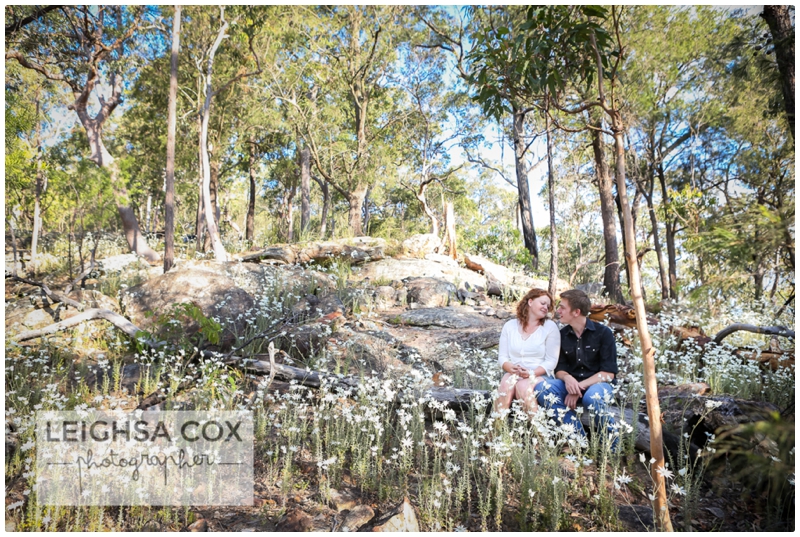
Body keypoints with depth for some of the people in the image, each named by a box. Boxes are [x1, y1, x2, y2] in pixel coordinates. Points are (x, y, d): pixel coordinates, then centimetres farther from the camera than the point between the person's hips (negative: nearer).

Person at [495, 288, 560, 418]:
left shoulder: (550, 327, 5)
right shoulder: (510, 326, 12)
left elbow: (551, 361, -2)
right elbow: (502, 357, 7)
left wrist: (531, 373, -18)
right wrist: (511, 368, -16)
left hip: (540, 376, -2)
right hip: (513, 374, 2)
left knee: (523, 386, -33)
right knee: (506, 384, -31)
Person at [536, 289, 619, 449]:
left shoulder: (603, 333, -6)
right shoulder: (562, 335, 6)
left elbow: (608, 373, -9)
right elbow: (559, 369, 7)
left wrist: (580, 387, -20)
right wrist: (567, 378, -18)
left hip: (598, 384, -3)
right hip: (570, 385, 4)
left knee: (592, 397, -39)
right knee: (545, 389, -27)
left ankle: (612, 446, -14)